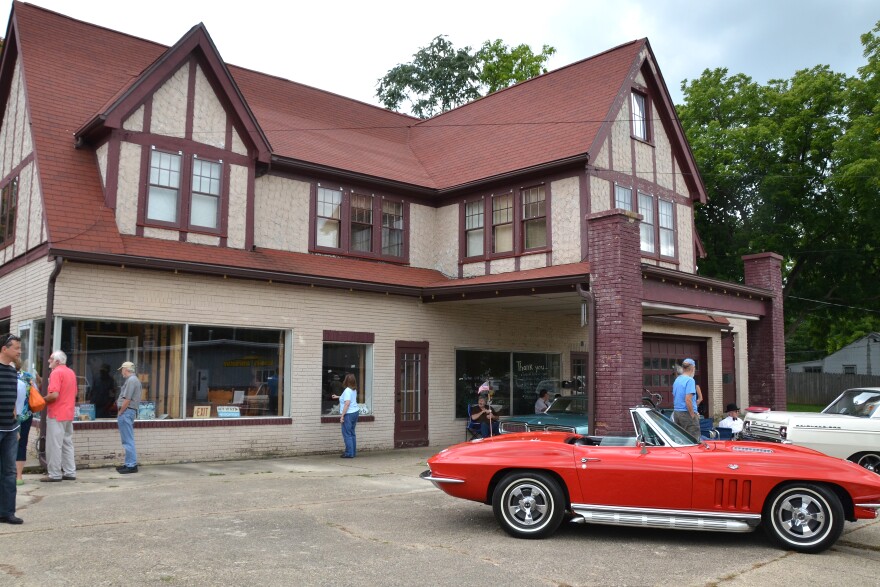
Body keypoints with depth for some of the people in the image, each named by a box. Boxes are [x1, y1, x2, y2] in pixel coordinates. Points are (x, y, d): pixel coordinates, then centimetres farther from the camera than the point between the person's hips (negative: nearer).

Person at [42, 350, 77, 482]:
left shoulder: (56, 372, -13)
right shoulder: (71, 372, 14)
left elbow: (54, 395, -21)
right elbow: (74, 393, 19)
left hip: (56, 414, -8)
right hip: (68, 413, 8)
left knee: (54, 444, -3)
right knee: (67, 443, 12)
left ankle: (54, 474, 0)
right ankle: (70, 472, 14)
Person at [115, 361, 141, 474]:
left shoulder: (131, 380, -14)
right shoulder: (135, 380, 18)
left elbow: (127, 400, -20)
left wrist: (120, 413, -11)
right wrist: (121, 411, 13)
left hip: (126, 412, -10)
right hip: (131, 411, 10)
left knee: (128, 440, -8)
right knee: (128, 440, 14)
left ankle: (131, 465, -8)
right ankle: (129, 463, 19)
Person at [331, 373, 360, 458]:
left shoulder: (347, 390, -16)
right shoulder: (354, 390, 12)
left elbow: (347, 403, -23)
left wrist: (342, 415, -20)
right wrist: (338, 397, 41)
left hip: (349, 414, -9)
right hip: (355, 412, 9)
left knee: (347, 434, -3)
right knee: (352, 433, 15)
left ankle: (349, 453, -2)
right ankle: (353, 452, 18)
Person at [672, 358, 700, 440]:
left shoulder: (677, 380, 12)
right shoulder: (690, 380, -12)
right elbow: (688, 400, -19)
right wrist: (693, 415, -14)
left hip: (676, 412, 8)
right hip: (687, 413, -8)